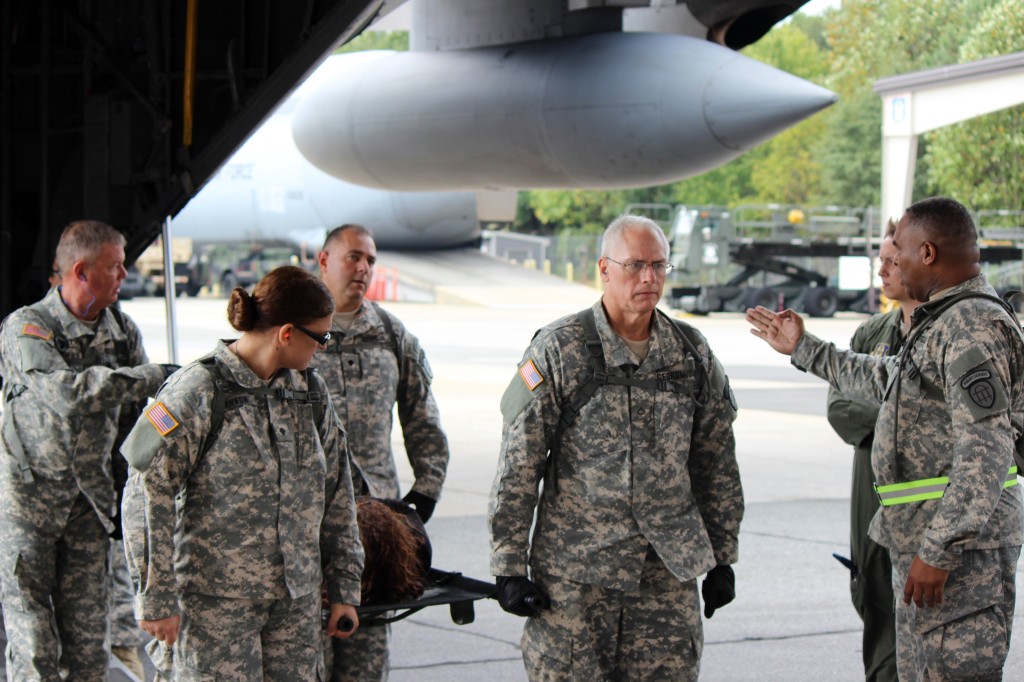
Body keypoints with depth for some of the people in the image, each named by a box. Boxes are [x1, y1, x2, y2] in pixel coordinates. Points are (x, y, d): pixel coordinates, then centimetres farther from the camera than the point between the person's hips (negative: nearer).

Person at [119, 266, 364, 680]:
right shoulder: (197, 392, -11)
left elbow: (337, 496, 15)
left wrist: (344, 588, 14)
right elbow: (146, 496, -11)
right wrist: (156, 599, -12)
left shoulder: (310, 392, 9)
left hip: (297, 599, 6)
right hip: (214, 600, -6)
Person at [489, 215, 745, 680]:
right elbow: (517, 465, -4)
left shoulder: (693, 354, 8)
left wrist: (722, 558, 15)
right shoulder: (558, 350, -4)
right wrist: (509, 567, -7)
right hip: (573, 572, -3)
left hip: (669, 574, 3)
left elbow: (717, 463, 16)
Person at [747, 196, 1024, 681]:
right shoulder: (945, 322, 17)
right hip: (923, 538, 11)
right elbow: (883, 380, 36)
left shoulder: (973, 327, -17)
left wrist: (940, 550, -25)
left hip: (960, 548, -11)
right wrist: (802, 348, 43)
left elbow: (985, 456, -24)